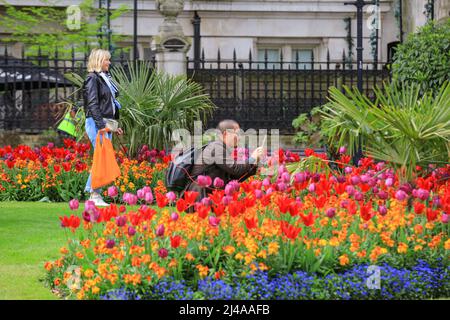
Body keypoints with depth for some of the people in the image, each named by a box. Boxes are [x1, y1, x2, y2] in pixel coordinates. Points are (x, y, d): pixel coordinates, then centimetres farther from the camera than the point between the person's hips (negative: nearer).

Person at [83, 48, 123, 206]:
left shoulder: (105, 78, 19)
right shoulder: (93, 79, -9)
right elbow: (93, 104, -16)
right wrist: (101, 125, -22)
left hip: (105, 124, 9)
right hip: (96, 123, -9)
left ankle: (91, 192, 11)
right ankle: (95, 195, -11)